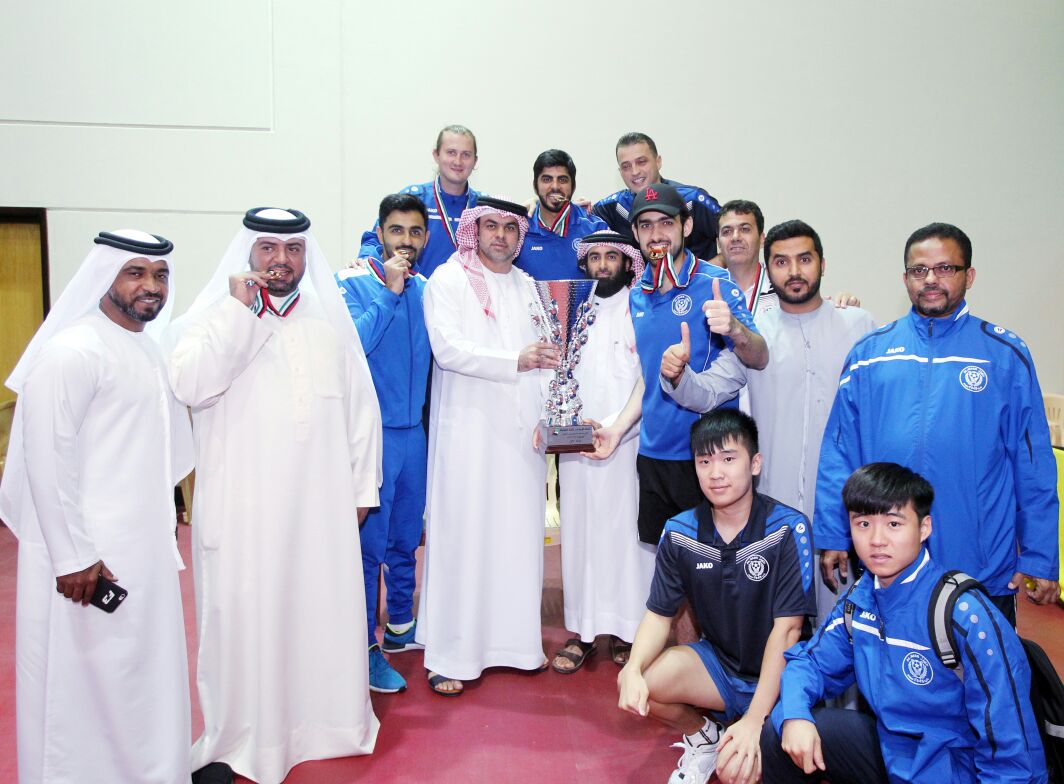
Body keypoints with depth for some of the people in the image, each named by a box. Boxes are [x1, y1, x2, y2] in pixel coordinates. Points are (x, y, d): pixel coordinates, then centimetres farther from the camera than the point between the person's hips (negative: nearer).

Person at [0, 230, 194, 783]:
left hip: (145, 550, 8)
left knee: (144, 670, 18)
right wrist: (72, 556, -19)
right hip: (92, 558, -8)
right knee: (89, 677, 5)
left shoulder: (148, 349, 11)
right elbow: (47, 458, -19)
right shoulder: (72, 350, -15)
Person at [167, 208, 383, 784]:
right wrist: (240, 309, -16)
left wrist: (363, 486, 10)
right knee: (242, 613, 3)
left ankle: (326, 717, 29)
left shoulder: (330, 321, 11)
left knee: (324, 606, 10)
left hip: (321, 503, 3)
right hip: (241, 505, -3)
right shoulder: (215, 318, 1)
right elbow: (190, 385, -18)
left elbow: (360, 406, 12)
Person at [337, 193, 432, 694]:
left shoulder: (426, 290, 9)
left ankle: (400, 628, 35)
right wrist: (390, 291, -21)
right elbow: (353, 346, -22)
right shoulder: (353, 283, -7)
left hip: (414, 431, 6)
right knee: (369, 543, 0)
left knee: (406, 539, 17)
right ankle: (365, 648, 14)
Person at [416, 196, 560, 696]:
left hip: (522, 430, 5)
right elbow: (447, 348, -12)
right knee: (463, 536, -3)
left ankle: (515, 639, 19)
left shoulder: (527, 285, 18)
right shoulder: (448, 279, 1)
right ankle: (450, 655, 5)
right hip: (469, 427, -5)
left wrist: (545, 413, 5)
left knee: (520, 534, 7)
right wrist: (514, 361, -22)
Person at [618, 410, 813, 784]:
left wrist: (754, 720, -28)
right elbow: (659, 613, -3)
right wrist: (633, 670, -25)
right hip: (717, 663, 4)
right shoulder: (678, 533, -7)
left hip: (777, 674, -4)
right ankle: (703, 738, 9)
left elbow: (786, 630, -21)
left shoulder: (788, 529, -20)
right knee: (636, 683, -23)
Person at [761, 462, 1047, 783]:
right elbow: (811, 661, 5)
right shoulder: (859, 598, -3)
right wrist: (794, 714, -15)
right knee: (778, 731, -6)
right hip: (890, 750, 6)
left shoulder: (967, 616, -23)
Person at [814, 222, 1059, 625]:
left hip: (983, 571, -1)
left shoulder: (1006, 353, 2)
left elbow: (1033, 462, 2)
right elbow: (839, 452, 3)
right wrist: (832, 535, -1)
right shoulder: (869, 352, 4)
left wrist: (1039, 558, 0)